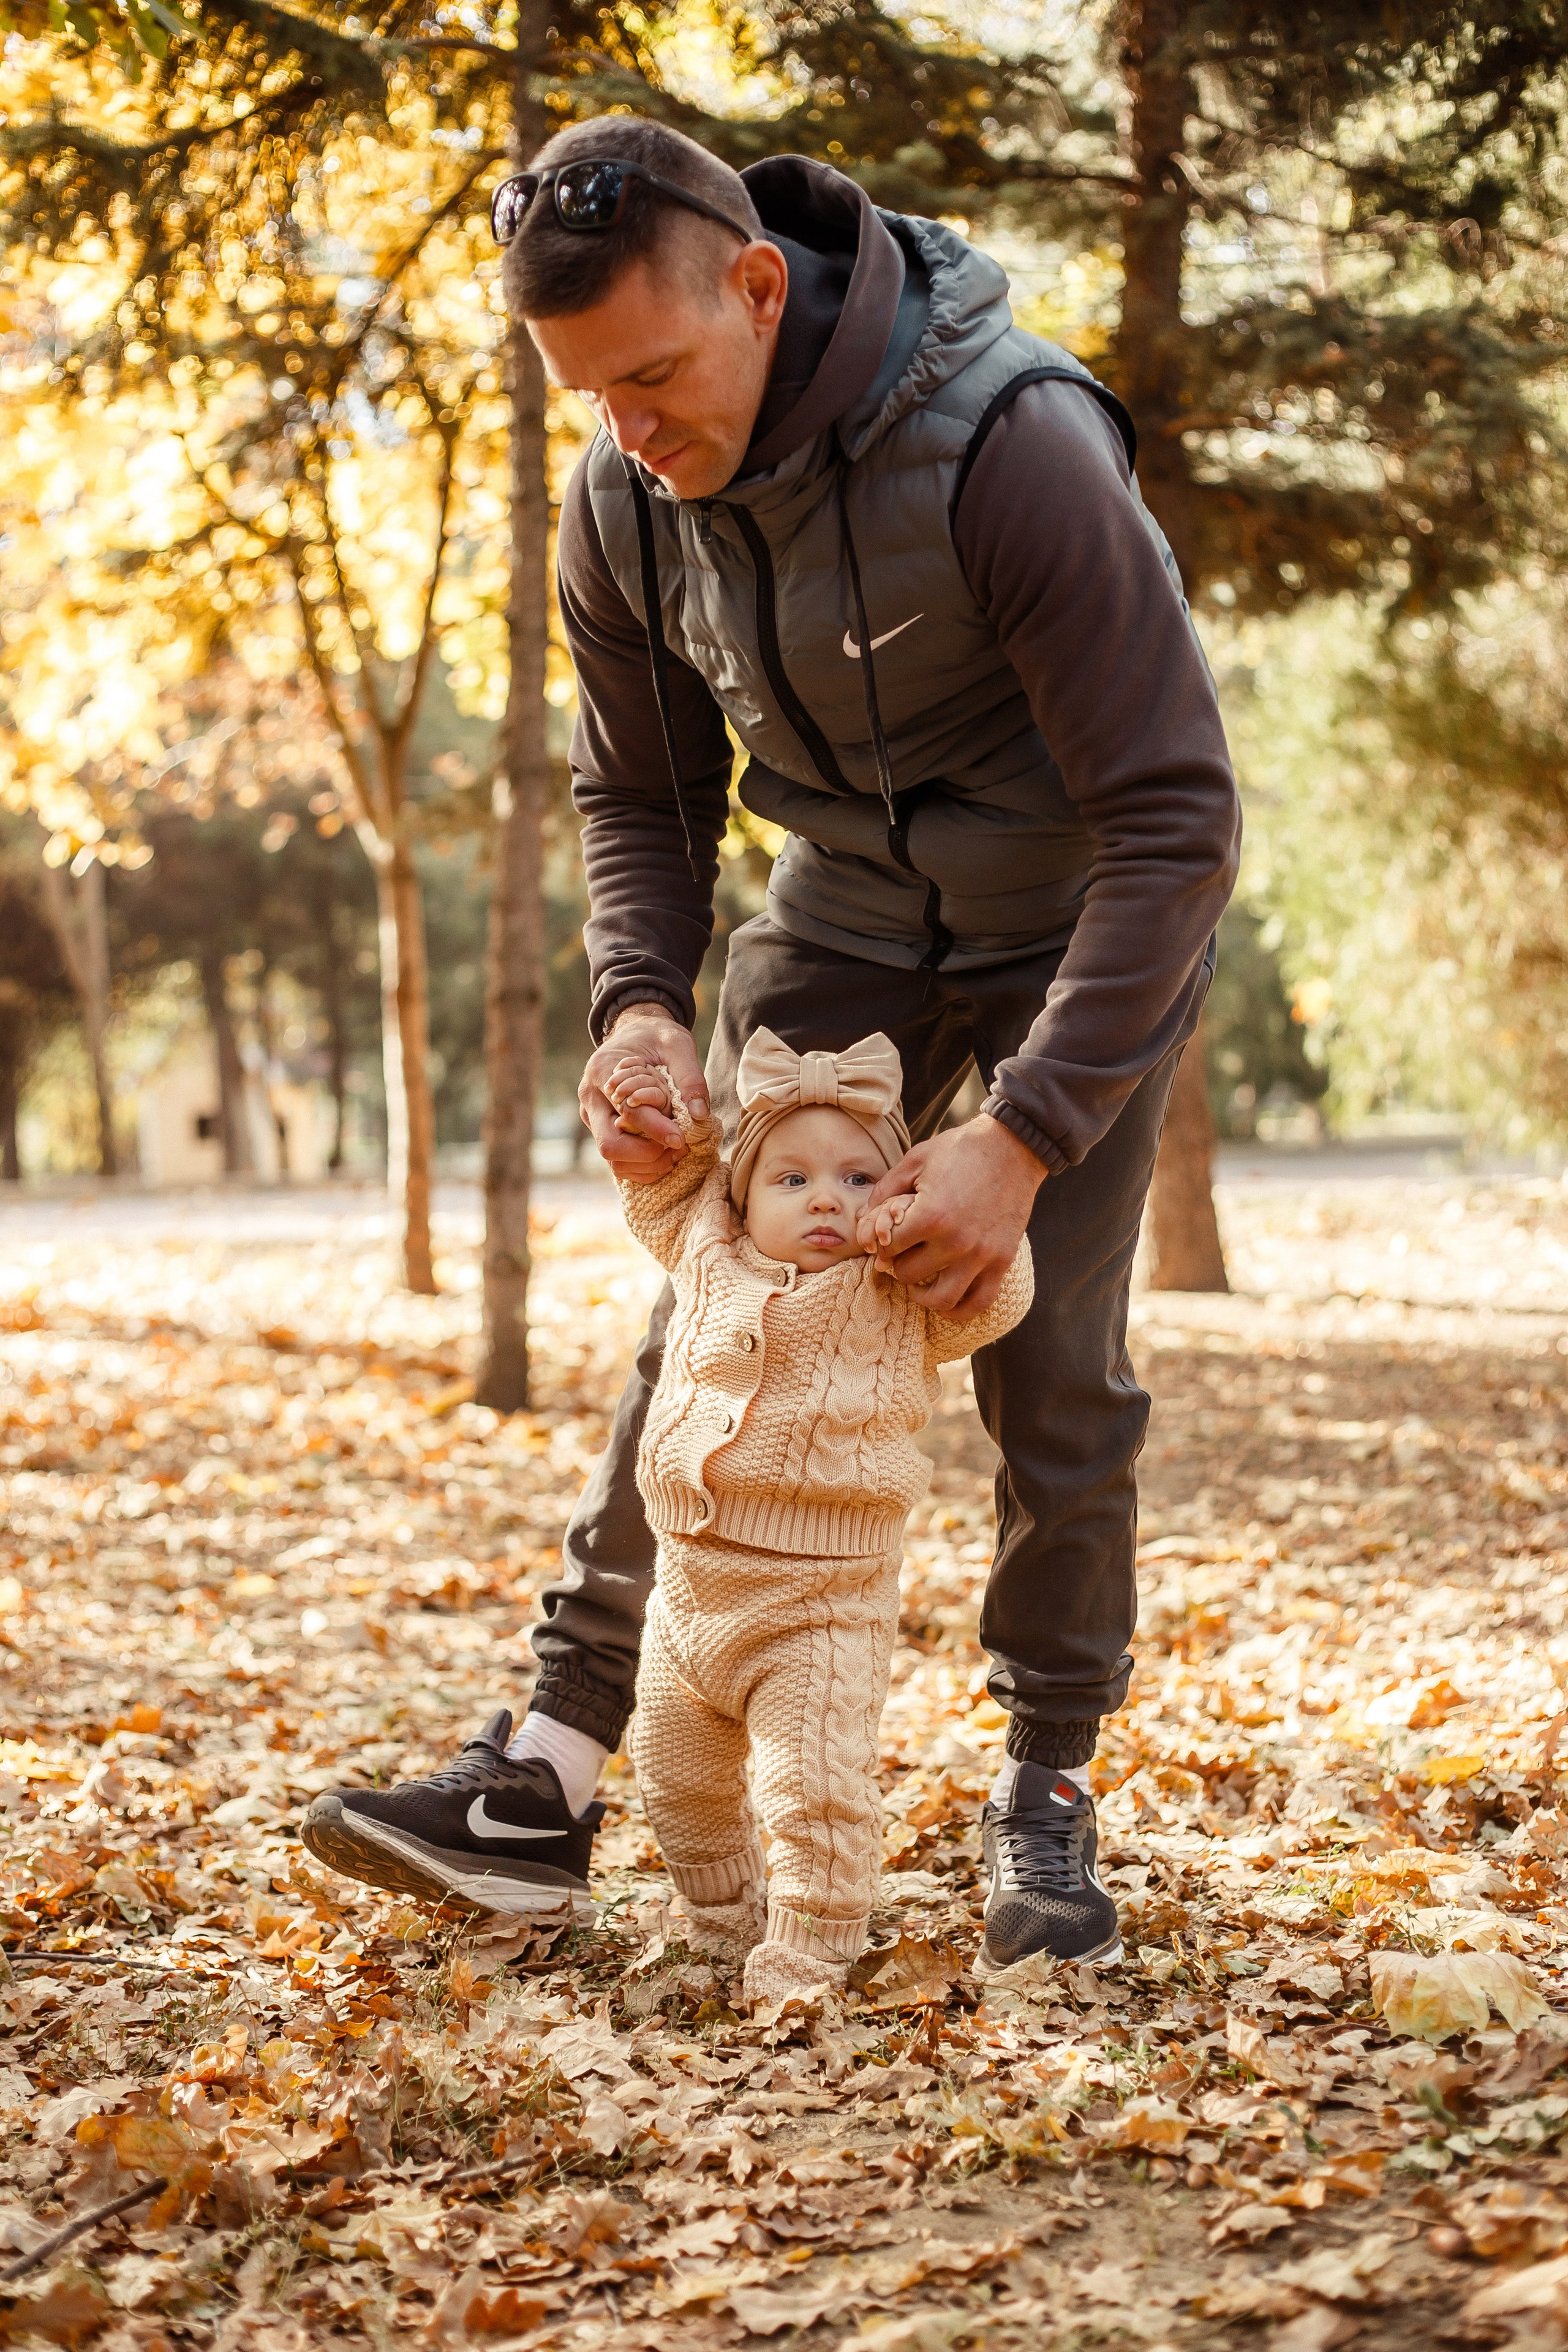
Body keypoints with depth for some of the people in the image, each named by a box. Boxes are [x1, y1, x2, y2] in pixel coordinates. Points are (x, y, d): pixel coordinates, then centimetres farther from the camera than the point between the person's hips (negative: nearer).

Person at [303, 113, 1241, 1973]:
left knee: (1051, 1363, -7)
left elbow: (1174, 818, -30)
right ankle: (553, 1773, -4)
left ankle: (1048, 1787, 11)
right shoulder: (622, 504, -14)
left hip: (1082, 910, -4)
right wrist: (639, 1006, -19)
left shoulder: (1011, 449, -32)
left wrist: (1023, 1133, -35)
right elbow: (637, 796, 2)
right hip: (845, 902, 4)